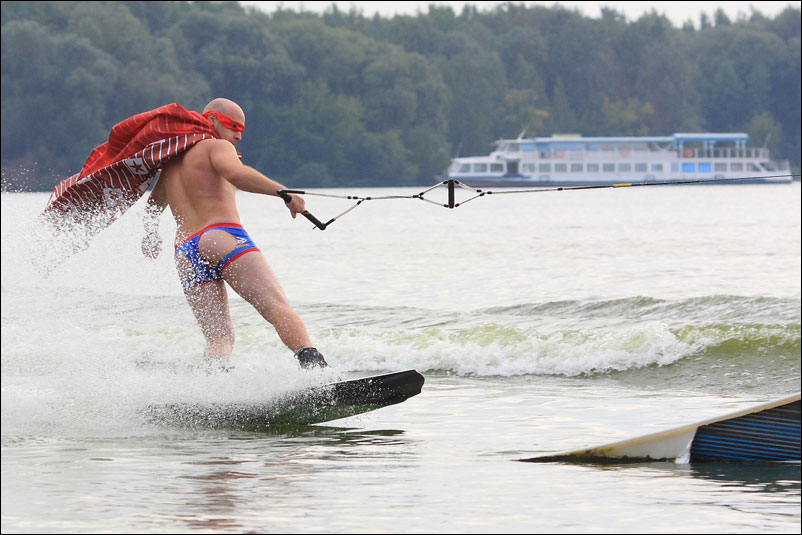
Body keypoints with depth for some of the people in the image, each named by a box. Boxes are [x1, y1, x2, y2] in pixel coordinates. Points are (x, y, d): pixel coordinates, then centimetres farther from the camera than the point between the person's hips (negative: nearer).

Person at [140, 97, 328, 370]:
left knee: (220, 339, 2)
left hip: (186, 253, 7)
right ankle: (312, 363, -44)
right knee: (279, 308, -21)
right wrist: (283, 192, -19)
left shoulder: (171, 163, 31)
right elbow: (236, 174, -15)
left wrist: (150, 234, 63)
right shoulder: (216, 147, 7)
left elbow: (152, 207, 47)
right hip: (223, 236, -7)